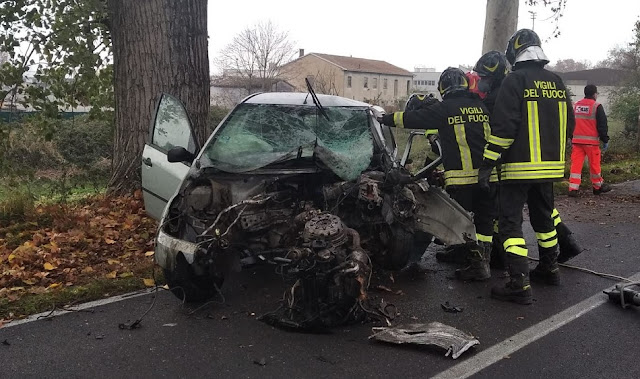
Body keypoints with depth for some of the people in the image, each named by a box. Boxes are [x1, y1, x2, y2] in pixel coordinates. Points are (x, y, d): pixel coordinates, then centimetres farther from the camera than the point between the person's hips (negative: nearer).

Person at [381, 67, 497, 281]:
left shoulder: (444, 109, -2)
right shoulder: (481, 107, 12)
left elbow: (410, 118, 4)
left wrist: (384, 119, 16)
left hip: (461, 177, -5)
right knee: (484, 219, 14)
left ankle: (476, 265, 2)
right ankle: (483, 261, 14)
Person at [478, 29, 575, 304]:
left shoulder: (515, 80, -10)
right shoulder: (556, 81, 10)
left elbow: (502, 127, -18)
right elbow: (568, 123, 16)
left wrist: (487, 163, -15)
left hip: (520, 166, -7)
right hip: (550, 166, 7)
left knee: (510, 222, -4)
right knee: (543, 216, 22)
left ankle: (519, 285, -9)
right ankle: (549, 269, 36)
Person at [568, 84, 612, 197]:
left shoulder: (576, 105, 11)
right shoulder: (597, 107, -6)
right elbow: (602, 125, -6)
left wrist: (571, 138, 25)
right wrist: (605, 140, 2)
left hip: (576, 140, 4)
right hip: (591, 141, -4)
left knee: (576, 163, 1)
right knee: (594, 164, 9)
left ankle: (573, 188, -6)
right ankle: (598, 186, 23)